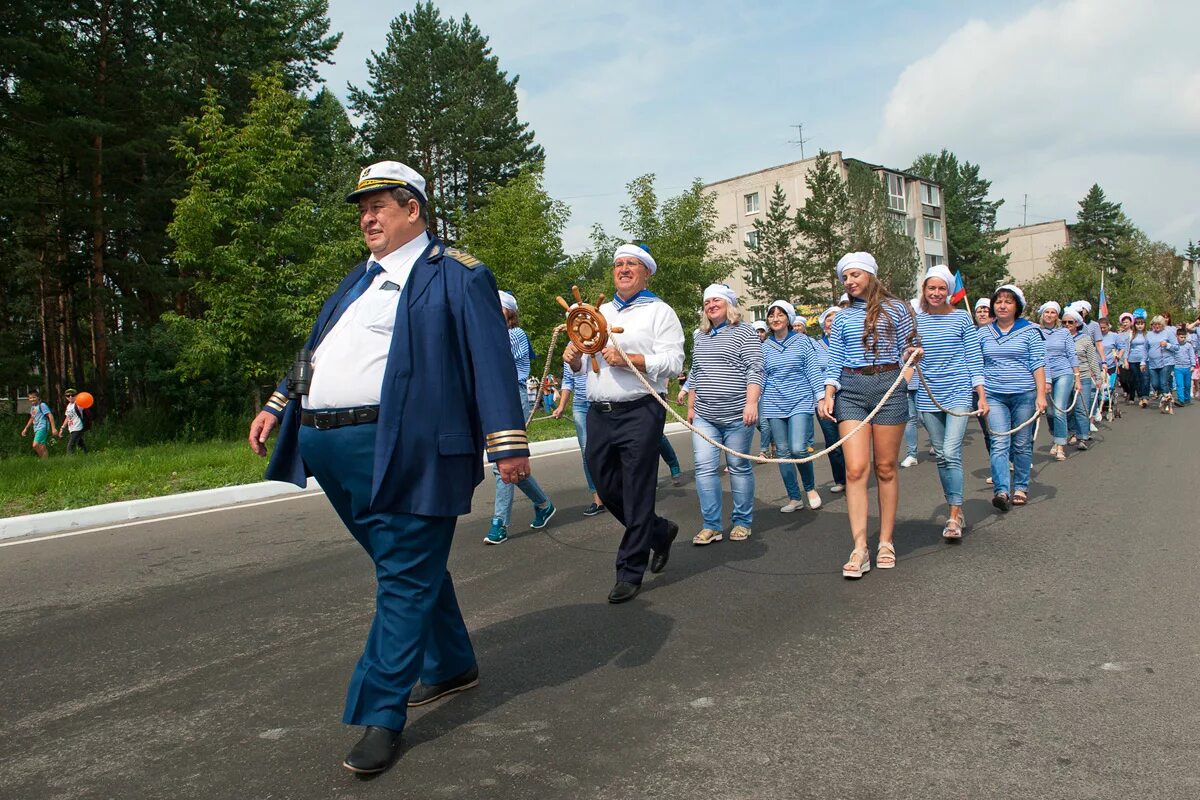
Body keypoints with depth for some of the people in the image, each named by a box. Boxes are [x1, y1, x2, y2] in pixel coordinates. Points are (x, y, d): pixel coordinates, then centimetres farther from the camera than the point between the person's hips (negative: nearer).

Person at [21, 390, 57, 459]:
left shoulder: (42, 405, -7)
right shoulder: (32, 407, 17)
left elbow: (50, 416, -12)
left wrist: (53, 428, -17)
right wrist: (26, 428, 34)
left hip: (42, 428, -8)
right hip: (36, 429, 8)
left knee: (35, 445, -19)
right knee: (42, 447, 6)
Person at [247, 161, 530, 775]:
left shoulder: (457, 275, -2)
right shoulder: (360, 278, 22)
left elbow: (491, 361, -11)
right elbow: (315, 349, 29)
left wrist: (507, 442, -18)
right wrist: (277, 405, 25)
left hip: (400, 452, -8)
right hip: (332, 452, 8)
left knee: (405, 578, -2)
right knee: (408, 566, 18)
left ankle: (382, 717, 6)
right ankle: (452, 665, 35)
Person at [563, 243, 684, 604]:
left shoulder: (659, 312, 1)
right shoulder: (600, 312, 19)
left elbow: (673, 362, -10)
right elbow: (583, 364, 23)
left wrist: (628, 359, -20)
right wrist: (574, 357, 0)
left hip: (639, 412, -6)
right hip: (599, 413, 6)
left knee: (636, 493, -2)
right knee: (607, 489, 11)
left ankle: (630, 571, 8)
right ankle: (660, 531, 33)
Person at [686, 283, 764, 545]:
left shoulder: (744, 334, -2)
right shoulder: (700, 338, 17)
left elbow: (755, 371, -10)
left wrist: (751, 403, -21)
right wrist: (690, 407, 19)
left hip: (736, 415, -5)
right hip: (704, 416, 5)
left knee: (739, 467, 4)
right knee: (705, 468, -4)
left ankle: (743, 522, 15)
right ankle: (711, 526, 1)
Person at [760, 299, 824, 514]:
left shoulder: (802, 341, 1)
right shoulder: (765, 347, 8)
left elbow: (814, 371, 0)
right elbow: (759, 377, 12)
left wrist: (821, 398, -6)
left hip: (801, 402, -3)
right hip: (775, 405, 3)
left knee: (798, 448, -16)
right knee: (783, 452, 4)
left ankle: (810, 487, 11)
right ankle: (794, 498, 16)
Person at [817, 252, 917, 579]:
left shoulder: (895, 308, 7)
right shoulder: (842, 318, 13)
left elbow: (906, 352, 9)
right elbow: (835, 361, 10)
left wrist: (911, 355, -14)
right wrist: (828, 394, -2)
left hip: (889, 387, -1)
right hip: (850, 389, 1)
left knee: (886, 467, 5)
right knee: (855, 469, -8)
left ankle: (886, 542, 15)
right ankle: (859, 549, -8)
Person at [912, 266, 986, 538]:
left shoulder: (962, 318, 1)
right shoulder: (915, 319, 7)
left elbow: (974, 358, 2)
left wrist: (981, 395, -1)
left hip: (958, 392, -3)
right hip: (928, 396, 3)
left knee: (951, 453, -14)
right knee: (941, 455, 8)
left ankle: (954, 516, -10)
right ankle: (956, 511, 20)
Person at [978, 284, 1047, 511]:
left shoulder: (1029, 330, 2)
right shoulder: (983, 333, 9)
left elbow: (1038, 364, -1)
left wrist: (1041, 395, -8)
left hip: (1024, 394, -1)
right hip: (994, 396, 1)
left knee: (1022, 444, 8)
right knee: (999, 444, -10)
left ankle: (1021, 487, 21)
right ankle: (1001, 491, -17)